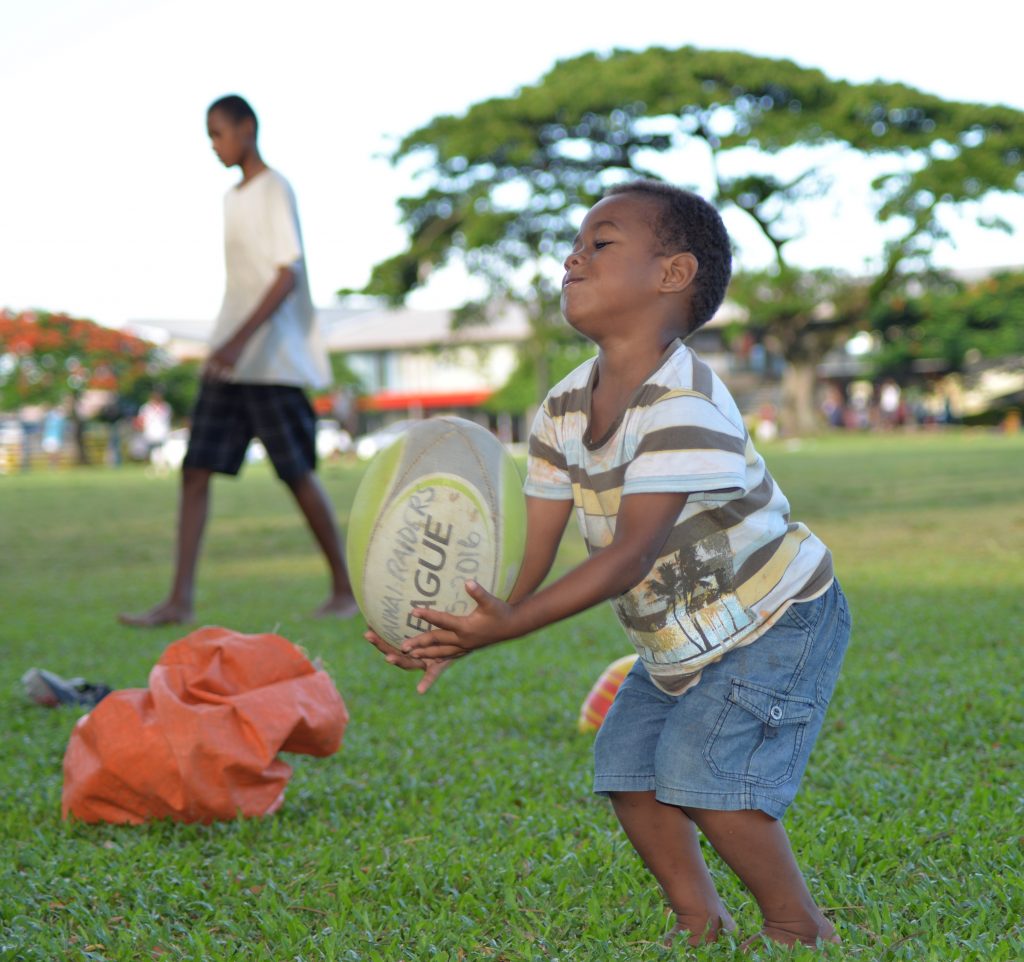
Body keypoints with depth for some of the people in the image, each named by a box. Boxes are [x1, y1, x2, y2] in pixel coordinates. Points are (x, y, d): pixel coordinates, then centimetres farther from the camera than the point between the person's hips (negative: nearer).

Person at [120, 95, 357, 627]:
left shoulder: (275, 191, -9)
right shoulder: (234, 198, 18)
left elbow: (288, 275, -18)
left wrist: (240, 341, -28)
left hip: (271, 362, -8)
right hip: (229, 362, 8)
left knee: (298, 474, -2)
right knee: (195, 471, -1)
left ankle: (343, 588, 12)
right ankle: (179, 600, -2)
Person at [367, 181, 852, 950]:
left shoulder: (685, 404, -31)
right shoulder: (563, 410, -5)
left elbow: (634, 552, -37)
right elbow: (533, 551, -8)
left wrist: (510, 624, -44)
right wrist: (465, 624, -25)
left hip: (774, 620, -8)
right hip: (678, 640, 8)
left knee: (705, 777, -16)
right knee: (628, 771, 6)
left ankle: (801, 927, 6)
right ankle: (700, 921, 26)